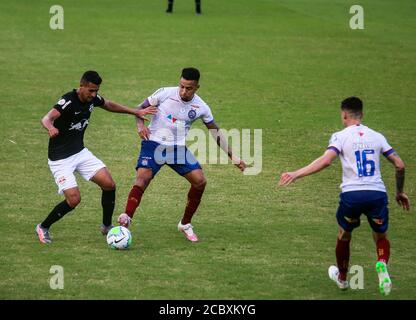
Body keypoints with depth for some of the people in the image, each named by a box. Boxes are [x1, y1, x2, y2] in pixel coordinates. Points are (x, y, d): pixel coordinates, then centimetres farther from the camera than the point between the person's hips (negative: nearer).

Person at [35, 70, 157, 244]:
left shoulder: (92, 98, -3)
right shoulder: (68, 101, -25)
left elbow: (109, 105, 21)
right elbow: (46, 118, -41)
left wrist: (136, 112, 18)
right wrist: (51, 127, -65)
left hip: (80, 152, 7)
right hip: (60, 158, -7)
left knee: (109, 185, -3)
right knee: (74, 199, -18)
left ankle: (106, 226, 17)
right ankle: (43, 228, 5)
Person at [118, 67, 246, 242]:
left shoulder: (201, 107, -3)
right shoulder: (165, 93, -11)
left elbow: (216, 132, 9)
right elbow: (141, 108, 1)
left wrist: (234, 157, 8)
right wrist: (140, 125, -21)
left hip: (178, 148, 3)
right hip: (154, 144, -3)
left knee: (200, 181, -7)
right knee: (142, 178, -25)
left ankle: (185, 224, 10)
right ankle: (126, 219, -36)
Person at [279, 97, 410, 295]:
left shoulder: (341, 136, 2)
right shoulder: (377, 137, 13)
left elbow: (325, 160, -15)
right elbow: (399, 164, 11)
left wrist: (296, 174, -16)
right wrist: (400, 192, 24)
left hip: (351, 194, -2)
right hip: (377, 194, 2)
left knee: (344, 236, 23)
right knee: (381, 236, 21)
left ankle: (342, 278, 39)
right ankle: (382, 265, -11)